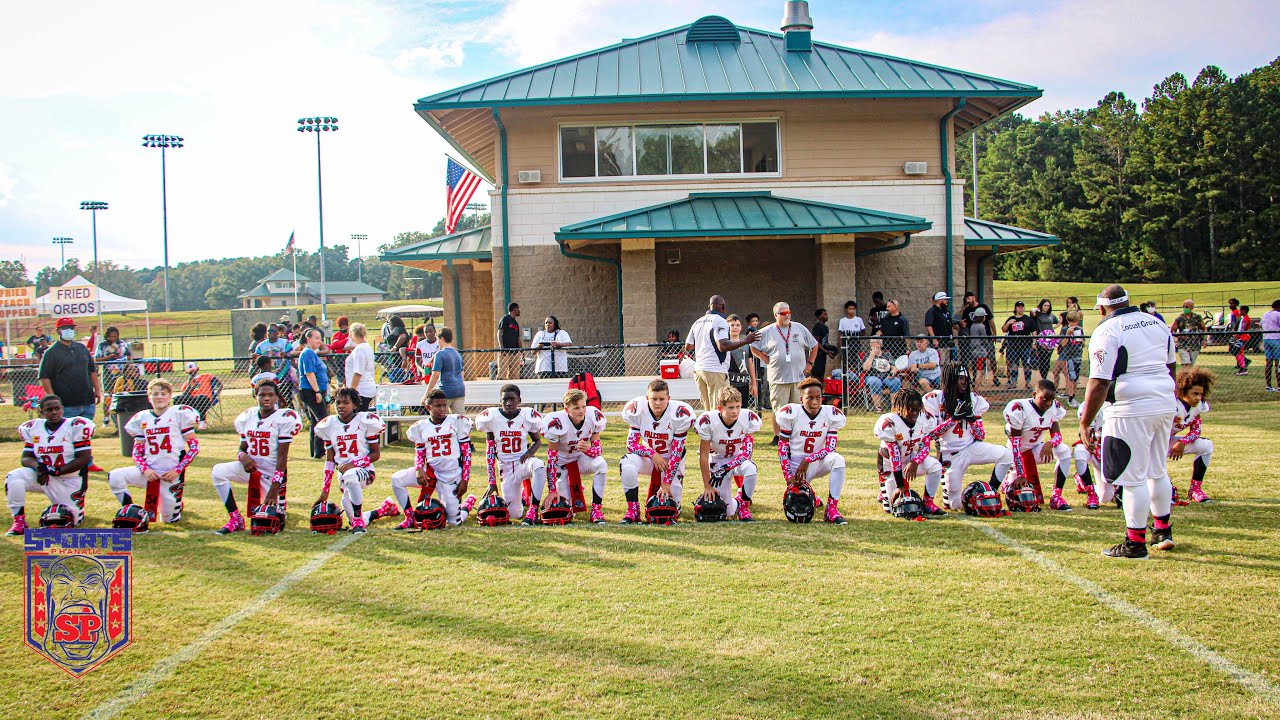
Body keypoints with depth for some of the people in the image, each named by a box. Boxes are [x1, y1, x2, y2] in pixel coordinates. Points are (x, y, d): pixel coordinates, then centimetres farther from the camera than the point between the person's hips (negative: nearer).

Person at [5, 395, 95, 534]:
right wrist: (38, 467, -21)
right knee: (13, 477, -24)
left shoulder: (76, 426, -11)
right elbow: (26, 458, 3)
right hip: (41, 476, 3)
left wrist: (56, 471, -20)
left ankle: (74, 509, 33)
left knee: (67, 521, -4)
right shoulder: (32, 428, 2)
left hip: (70, 480, -3)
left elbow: (84, 458, -15)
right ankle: (19, 520, -14)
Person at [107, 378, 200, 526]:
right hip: (150, 472, 4)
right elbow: (137, 451, 11)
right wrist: (145, 469, -9)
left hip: (172, 474, -3)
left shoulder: (179, 413, -3)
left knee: (168, 519, 2)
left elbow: (194, 447, -5)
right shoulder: (142, 418, 8)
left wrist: (177, 470, -12)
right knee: (114, 477, -18)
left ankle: (176, 503, 38)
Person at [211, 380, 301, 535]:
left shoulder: (283, 418, -12)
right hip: (251, 468, 4)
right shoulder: (247, 417, 4)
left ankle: (280, 503, 32)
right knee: (218, 471, -22)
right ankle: (235, 519, -13)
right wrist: (243, 456, -15)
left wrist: (274, 488, -21)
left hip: (272, 472, -4)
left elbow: (282, 456, -14)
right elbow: (242, 448, 12)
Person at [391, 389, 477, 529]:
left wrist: (465, 480, -7)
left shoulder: (457, 422, -3)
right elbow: (419, 453, 7)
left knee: (454, 521, -3)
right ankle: (410, 519, -4)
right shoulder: (421, 427, 4)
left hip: (452, 476, -3)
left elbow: (466, 453, -2)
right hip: (430, 471, 3)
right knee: (397, 479, -19)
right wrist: (418, 469, -16)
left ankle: (469, 502, 32)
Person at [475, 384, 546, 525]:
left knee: (539, 466, -39)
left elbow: (538, 441, 10)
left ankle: (533, 511, -30)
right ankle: (523, 496, 37)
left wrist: (529, 452, -14)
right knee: (515, 514, 0)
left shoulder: (528, 416, -7)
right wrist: (492, 481, -1)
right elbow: (490, 450, 1)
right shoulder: (492, 417, -7)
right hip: (505, 467, 1)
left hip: (523, 461, -1)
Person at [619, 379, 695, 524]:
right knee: (627, 463, -33)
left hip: (670, 460, 0)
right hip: (647, 457, 0)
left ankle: (660, 484, 29)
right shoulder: (637, 411, -17)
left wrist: (667, 483, -21)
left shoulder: (679, 415, -22)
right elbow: (631, 444, -12)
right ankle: (633, 512, -19)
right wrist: (652, 454, -28)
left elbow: (677, 452, -19)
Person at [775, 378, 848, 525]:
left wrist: (807, 460, -22)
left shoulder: (831, 415, -5)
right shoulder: (791, 414, -10)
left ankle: (832, 509, -26)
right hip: (795, 464, -1)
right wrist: (788, 476, -14)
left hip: (818, 463, 1)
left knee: (838, 460, -32)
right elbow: (782, 449, -7)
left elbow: (830, 448, -11)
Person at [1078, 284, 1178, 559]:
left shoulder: (1106, 332, -11)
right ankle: (1163, 531, 32)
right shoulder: (1157, 323, 11)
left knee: (1134, 478, -1)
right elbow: (1171, 366, 21)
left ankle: (1135, 543, 4)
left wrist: (1085, 422, -12)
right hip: (1165, 405, 8)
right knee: (1158, 472, 21)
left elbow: (1099, 382, -17)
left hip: (1132, 410, -7)